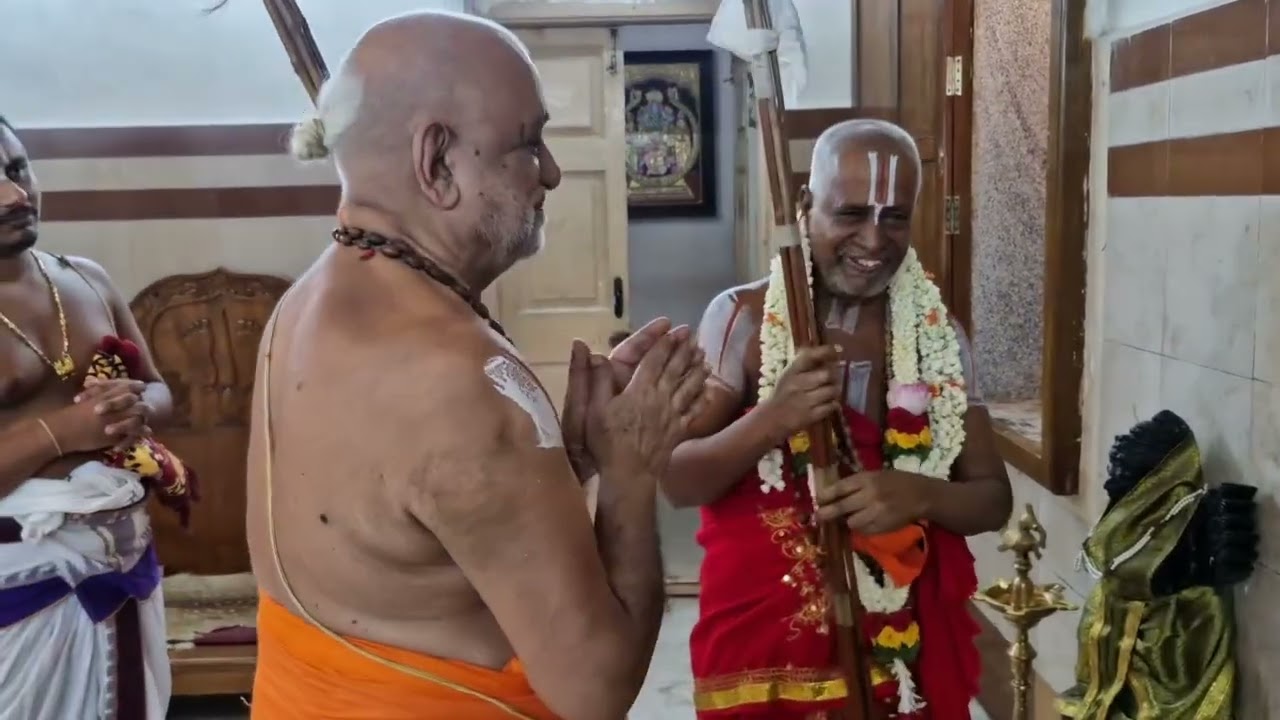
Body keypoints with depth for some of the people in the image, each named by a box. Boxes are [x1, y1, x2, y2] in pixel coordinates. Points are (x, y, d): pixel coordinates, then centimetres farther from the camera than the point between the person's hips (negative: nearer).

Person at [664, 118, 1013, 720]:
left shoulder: (939, 334, 0)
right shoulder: (741, 319, -8)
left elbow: (992, 498, 2)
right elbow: (677, 481, -9)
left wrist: (920, 495, -19)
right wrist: (770, 420, -26)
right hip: (763, 639, -2)